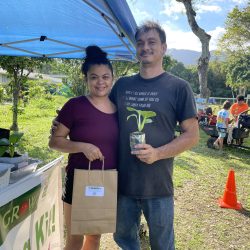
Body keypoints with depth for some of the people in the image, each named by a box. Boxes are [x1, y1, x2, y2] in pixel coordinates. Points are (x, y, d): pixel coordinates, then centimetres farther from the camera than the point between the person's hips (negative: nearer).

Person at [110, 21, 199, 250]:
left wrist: (157, 153, -21)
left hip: (158, 185, -3)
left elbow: (192, 135, -6)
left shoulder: (178, 87, -5)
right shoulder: (122, 85, 6)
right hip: (122, 182, 4)